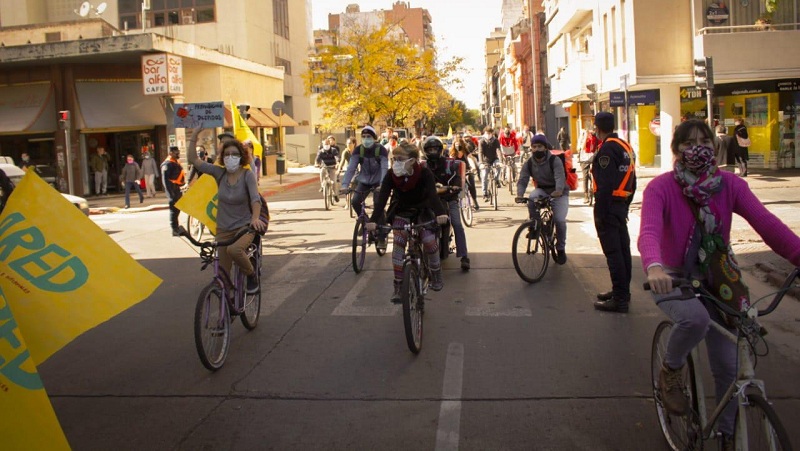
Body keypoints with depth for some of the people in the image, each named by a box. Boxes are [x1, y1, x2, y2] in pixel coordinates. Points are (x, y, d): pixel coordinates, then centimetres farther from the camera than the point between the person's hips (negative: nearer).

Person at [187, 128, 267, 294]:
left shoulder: (247, 175, -12)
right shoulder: (219, 173, -3)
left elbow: (255, 198, -27)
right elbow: (193, 159, -2)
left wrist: (255, 218, -44)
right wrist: (194, 135, -11)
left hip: (244, 227, -4)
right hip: (223, 229, 4)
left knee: (234, 249, -35)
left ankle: (252, 275, -7)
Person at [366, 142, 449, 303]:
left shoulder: (424, 173, -28)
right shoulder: (391, 175, -23)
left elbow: (432, 194, -42)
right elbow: (382, 197, -32)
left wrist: (440, 213, -61)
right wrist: (373, 220, -47)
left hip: (422, 211, -1)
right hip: (401, 212, 2)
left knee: (429, 241, -16)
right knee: (398, 244, -14)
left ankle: (436, 273, 13)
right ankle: (398, 285, -7)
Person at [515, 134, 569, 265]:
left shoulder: (554, 160, -18)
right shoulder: (528, 164, -7)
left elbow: (560, 177, -33)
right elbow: (522, 180, -16)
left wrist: (559, 191, -54)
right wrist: (520, 194, -38)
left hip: (559, 192, -3)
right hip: (542, 191, 3)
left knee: (559, 220, -20)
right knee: (532, 198, -33)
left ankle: (561, 249, 3)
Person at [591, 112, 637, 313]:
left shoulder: (607, 149, -16)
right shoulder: (626, 146, 14)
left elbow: (605, 185, -22)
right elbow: (631, 181, 18)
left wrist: (600, 214, -19)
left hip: (609, 206, -10)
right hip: (622, 205, 10)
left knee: (613, 252, -6)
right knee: (622, 249, 15)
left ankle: (619, 299, -4)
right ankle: (622, 291, 27)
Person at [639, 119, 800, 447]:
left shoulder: (730, 185, -6)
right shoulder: (661, 187, -16)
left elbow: (766, 223, -18)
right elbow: (649, 230, -33)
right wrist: (654, 267, -54)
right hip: (673, 280, -3)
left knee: (728, 366, 3)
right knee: (695, 318, -37)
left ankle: (727, 434, 28)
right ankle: (670, 371, -6)